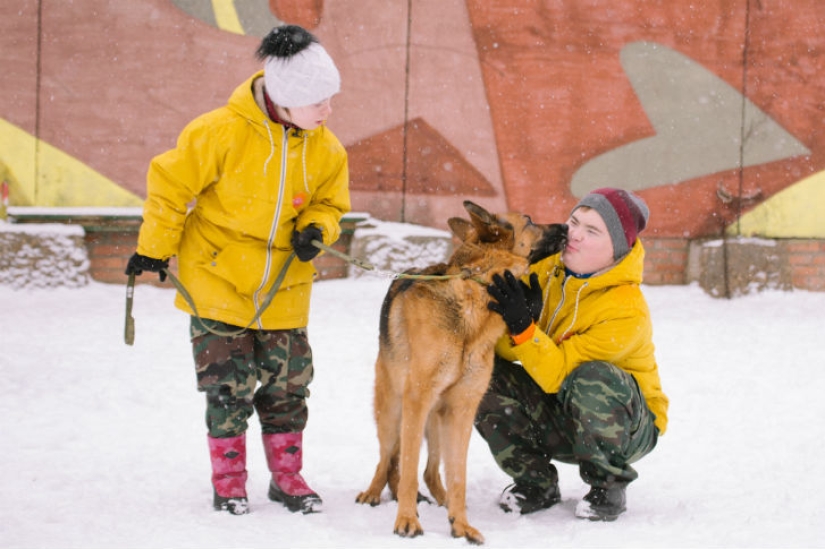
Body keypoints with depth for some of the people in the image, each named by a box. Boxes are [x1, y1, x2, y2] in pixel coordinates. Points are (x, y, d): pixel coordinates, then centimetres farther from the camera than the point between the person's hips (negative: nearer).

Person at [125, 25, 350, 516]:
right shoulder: (224, 131, -19)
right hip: (218, 276, -4)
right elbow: (171, 183, -9)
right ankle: (229, 481, 13)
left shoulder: (327, 149, -5)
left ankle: (287, 475, 21)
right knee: (229, 384, -1)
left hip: (285, 286, 4)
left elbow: (331, 203, 12)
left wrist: (316, 229, -11)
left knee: (288, 383, 7)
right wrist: (155, 249, -1)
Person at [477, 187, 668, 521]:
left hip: (628, 425, -5)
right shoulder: (548, 271, -7)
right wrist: (515, 316, -32)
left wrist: (524, 326, -41)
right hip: (560, 420, 5)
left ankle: (608, 485, -12)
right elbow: (503, 349, -10)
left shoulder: (627, 312, -25)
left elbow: (557, 374, -29)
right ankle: (536, 484, -1)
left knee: (592, 379, -38)